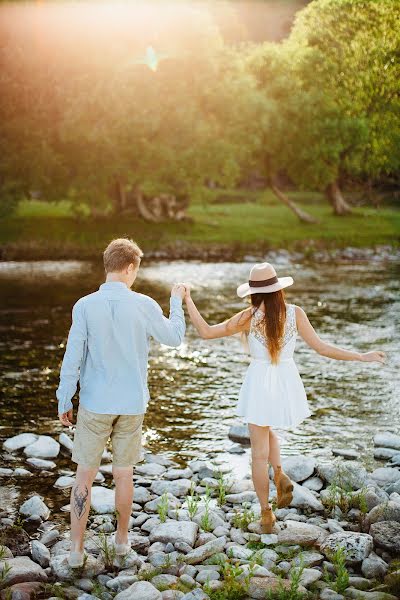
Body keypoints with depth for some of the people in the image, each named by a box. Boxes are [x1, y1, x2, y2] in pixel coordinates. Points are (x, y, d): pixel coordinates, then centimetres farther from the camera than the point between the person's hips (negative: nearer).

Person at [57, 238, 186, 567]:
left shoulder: (85, 306, -12)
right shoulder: (144, 306, -9)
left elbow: (72, 359, -11)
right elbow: (174, 337, 8)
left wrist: (64, 402, 0)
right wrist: (177, 302, 24)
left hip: (95, 404, -1)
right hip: (132, 405, 1)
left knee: (84, 476, 8)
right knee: (124, 474, 16)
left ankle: (77, 548, 9)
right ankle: (122, 537, 31)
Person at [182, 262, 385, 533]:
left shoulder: (249, 317, -11)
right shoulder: (295, 313, -7)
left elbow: (206, 332, -8)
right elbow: (322, 348, -9)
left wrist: (188, 300, 0)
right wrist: (362, 356, -2)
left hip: (259, 383, -3)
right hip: (288, 381, 3)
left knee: (260, 452, 11)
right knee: (267, 432, 33)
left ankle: (266, 514, 14)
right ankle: (280, 475, 11)